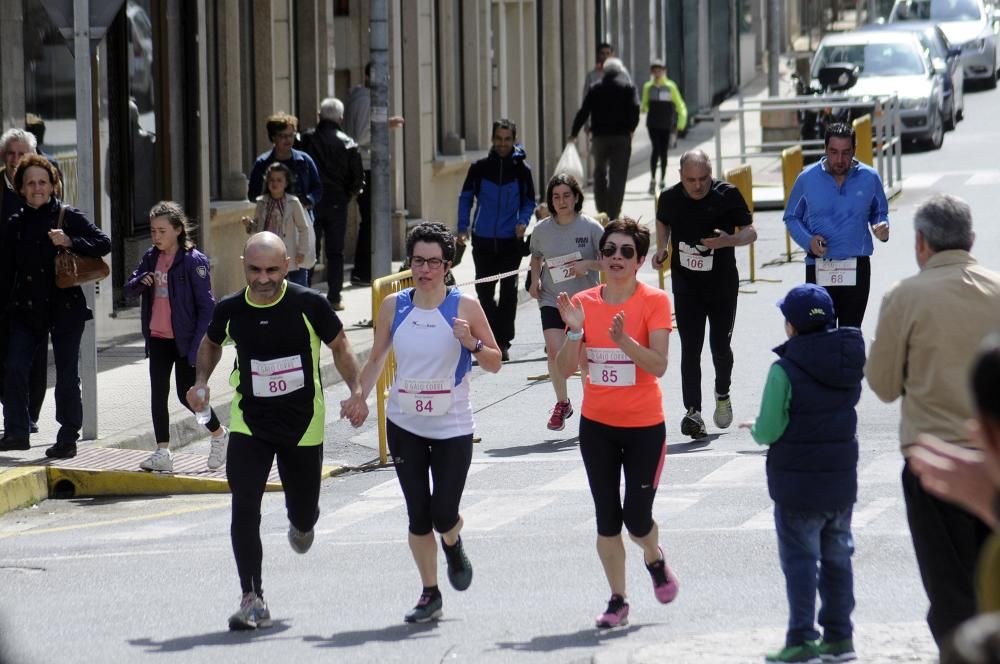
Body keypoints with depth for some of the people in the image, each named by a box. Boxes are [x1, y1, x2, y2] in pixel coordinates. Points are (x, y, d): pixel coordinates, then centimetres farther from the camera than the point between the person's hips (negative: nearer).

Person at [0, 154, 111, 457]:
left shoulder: (69, 217, -2)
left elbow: (103, 243, -5)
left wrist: (70, 242, -20)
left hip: (65, 307, -3)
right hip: (26, 308, 3)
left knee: (67, 375, 4)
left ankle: (68, 438, 14)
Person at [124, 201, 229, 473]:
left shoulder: (194, 261, -13)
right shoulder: (151, 257, 7)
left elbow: (206, 305, -13)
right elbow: (129, 288, 11)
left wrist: (198, 345, -18)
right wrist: (140, 282, -14)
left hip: (184, 339, -6)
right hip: (158, 338, 6)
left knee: (187, 395, -1)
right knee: (158, 395, 2)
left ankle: (219, 434, 23)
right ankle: (162, 453, 6)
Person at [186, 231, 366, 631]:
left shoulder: (309, 305, -14)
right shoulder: (230, 310, -7)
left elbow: (339, 347, 1)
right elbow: (211, 344, 15)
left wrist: (356, 392, -10)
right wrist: (201, 383, -1)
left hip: (303, 426, 0)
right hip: (248, 425, 1)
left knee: (303, 511, 13)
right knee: (244, 509, -15)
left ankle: (300, 525, 54)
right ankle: (253, 600, -9)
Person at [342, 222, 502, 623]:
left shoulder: (465, 307, -6)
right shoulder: (394, 306, 2)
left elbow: (495, 363, -2)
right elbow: (377, 358, 14)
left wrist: (472, 343, -21)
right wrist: (361, 395, -2)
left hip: (453, 427, -2)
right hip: (404, 425, 2)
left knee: (443, 516, -7)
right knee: (418, 515, 2)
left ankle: (453, 546, 30)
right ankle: (430, 595, 15)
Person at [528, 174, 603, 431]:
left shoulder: (591, 227, -7)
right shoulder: (542, 229, 2)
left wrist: (587, 265, -20)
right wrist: (535, 280, 3)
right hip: (552, 300, 2)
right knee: (554, 350, -15)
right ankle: (562, 403, 6)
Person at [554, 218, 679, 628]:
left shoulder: (654, 302, -8)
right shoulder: (584, 303, 2)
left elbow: (659, 365, -17)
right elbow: (565, 369, 0)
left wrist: (623, 339, -30)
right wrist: (573, 331, -16)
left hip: (644, 426, -3)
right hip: (597, 424, 3)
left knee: (637, 518, -2)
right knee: (607, 519, 4)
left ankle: (655, 560, 32)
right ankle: (617, 602, 15)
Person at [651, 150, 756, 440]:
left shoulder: (727, 195, -11)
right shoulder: (670, 198, -4)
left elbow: (750, 231, -7)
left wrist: (729, 240, -27)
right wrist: (662, 249, 3)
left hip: (722, 284, -1)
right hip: (686, 284, 1)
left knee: (720, 346, 5)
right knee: (690, 348, -7)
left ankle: (722, 394, 34)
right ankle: (693, 411, -10)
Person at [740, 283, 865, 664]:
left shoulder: (785, 370, -18)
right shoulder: (849, 360, 1)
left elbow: (768, 431, -18)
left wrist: (755, 429, 5)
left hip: (798, 483, -6)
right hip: (842, 481, 6)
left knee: (800, 560, 1)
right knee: (837, 558, 14)